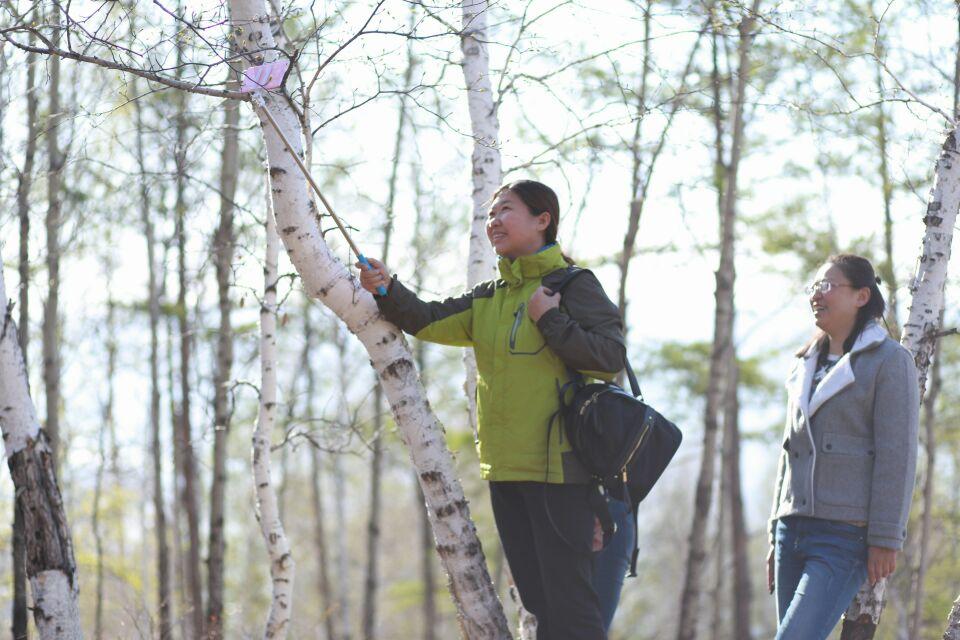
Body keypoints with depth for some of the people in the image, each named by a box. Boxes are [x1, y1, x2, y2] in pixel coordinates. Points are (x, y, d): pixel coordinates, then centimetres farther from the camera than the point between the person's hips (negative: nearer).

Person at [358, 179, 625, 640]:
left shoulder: (574, 286, -5)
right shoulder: (490, 298, 16)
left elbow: (611, 357, -15)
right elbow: (431, 322, 7)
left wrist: (549, 319, -15)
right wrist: (388, 291, -8)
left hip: (556, 464, -8)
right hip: (504, 466, 8)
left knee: (568, 595, -10)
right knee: (537, 598, 13)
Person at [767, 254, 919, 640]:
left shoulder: (889, 361, -3)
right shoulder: (807, 367, 19)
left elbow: (897, 456, -10)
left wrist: (885, 539, -16)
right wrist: (777, 536, 17)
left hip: (847, 535, -7)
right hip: (795, 530, 7)